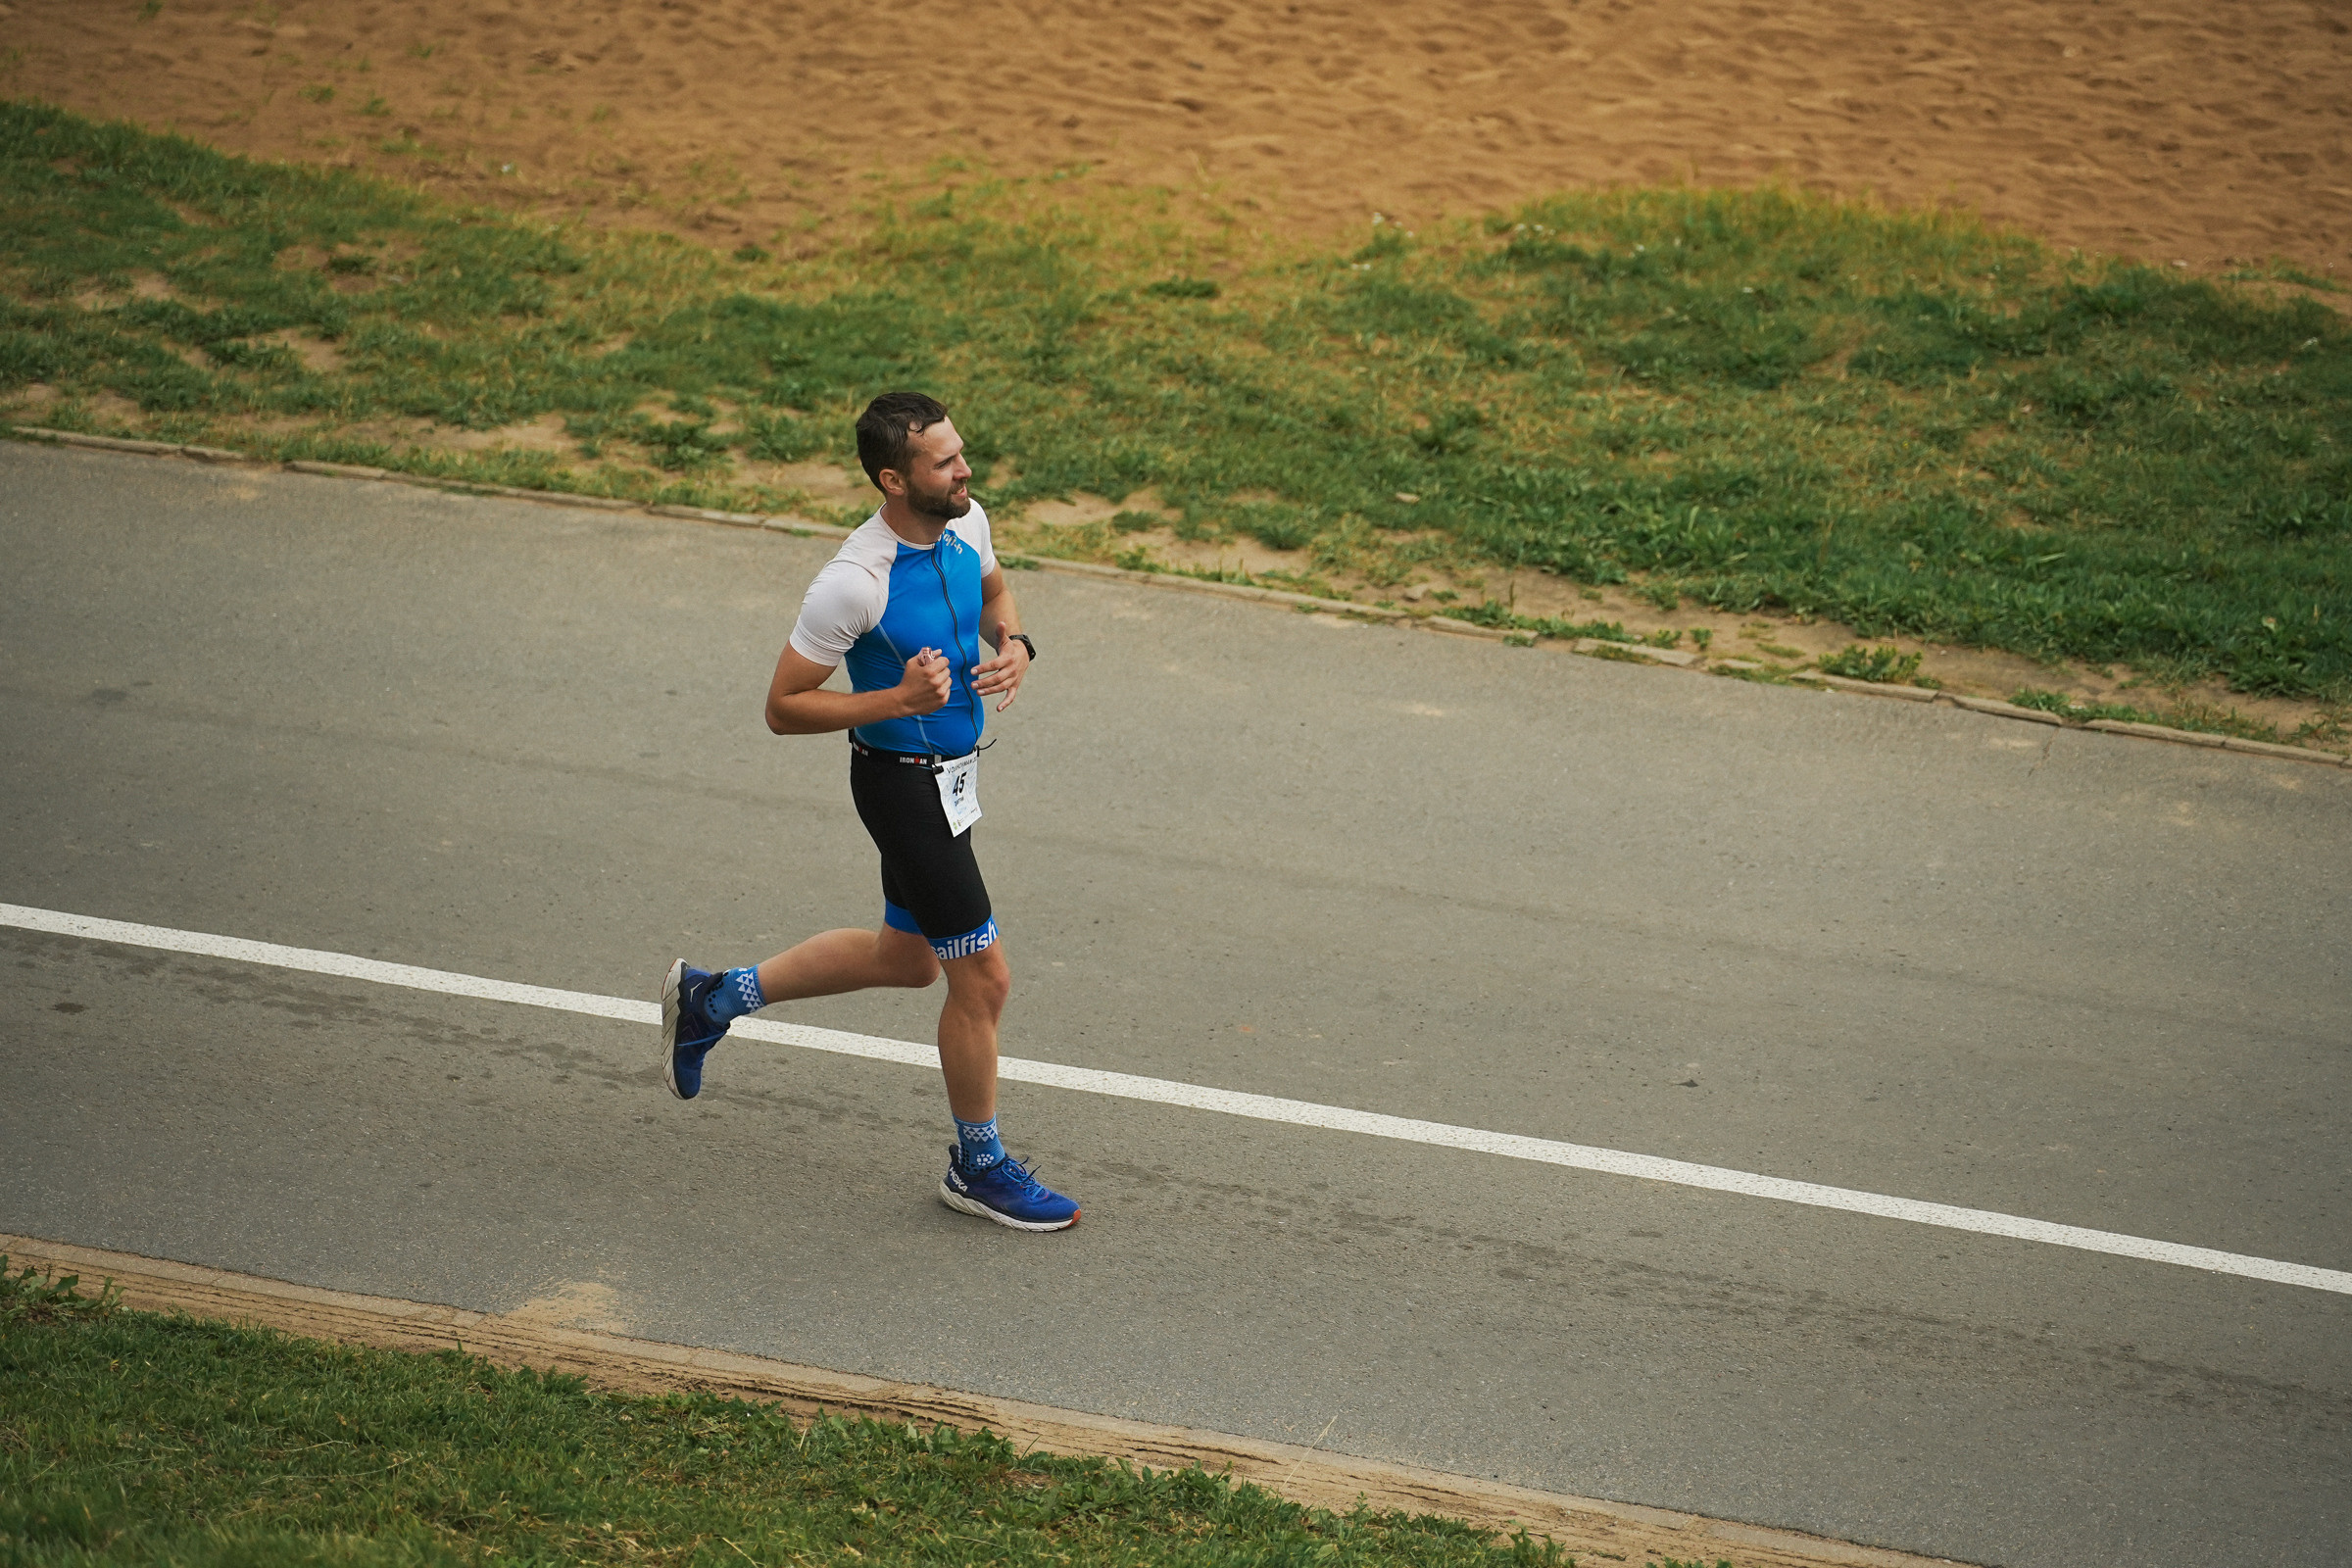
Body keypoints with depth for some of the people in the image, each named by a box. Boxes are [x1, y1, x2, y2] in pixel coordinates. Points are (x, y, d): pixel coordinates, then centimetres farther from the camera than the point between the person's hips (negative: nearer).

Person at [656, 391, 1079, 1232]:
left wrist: (1013, 643, -4)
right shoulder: (852, 584, -28)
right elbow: (783, 708, -18)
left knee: (905, 957, 24)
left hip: (954, 773, 9)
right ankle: (980, 1168, 21)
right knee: (983, 979, 0)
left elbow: (993, 589, 18)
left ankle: (713, 998, 40)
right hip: (903, 780, -9)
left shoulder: (965, 521, -6)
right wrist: (897, 700, -29)